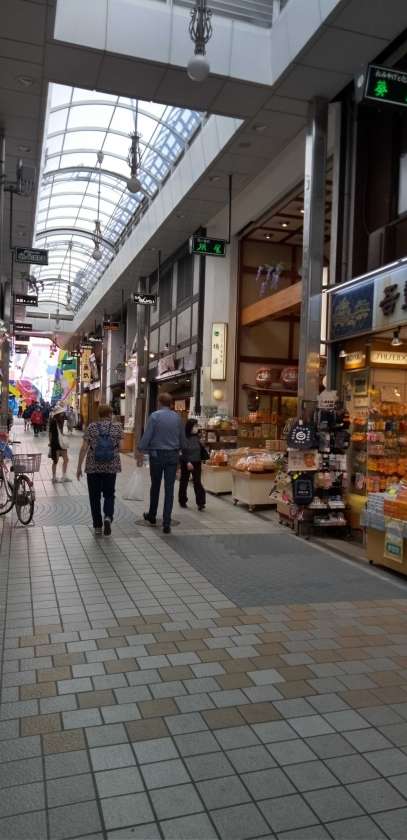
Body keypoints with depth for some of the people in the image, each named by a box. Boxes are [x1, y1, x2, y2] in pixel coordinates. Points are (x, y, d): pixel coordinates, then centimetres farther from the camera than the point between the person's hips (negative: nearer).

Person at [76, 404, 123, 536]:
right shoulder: (117, 427, -1)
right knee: (109, 494, 12)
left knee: (95, 496, 12)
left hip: (93, 467, 0)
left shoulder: (91, 427, -2)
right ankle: (108, 517, -13)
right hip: (111, 467, 0)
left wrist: (79, 467, 0)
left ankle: (97, 526, 15)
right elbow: (119, 448, 2)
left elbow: (84, 448, -6)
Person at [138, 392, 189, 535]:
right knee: (169, 489, 1)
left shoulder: (154, 416, -7)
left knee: (155, 486, 16)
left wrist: (141, 454, -5)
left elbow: (146, 436, -11)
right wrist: (183, 452, 27)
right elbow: (182, 439, 11)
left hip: (157, 454, -2)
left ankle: (152, 517, 31)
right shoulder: (177, 417, 4)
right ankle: (166, 524, -2)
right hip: (173, 455, 2)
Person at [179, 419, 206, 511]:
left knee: (197, 482, -3)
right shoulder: (184, 437, -13)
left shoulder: (197, 437, 3)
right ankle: (182, 501, 24)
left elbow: (201, 449, 10)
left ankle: (200, 502, -7)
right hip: (186, 463, -3)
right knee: (184, 482, 10)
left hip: (197, 463, 4)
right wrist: (188, 462, -23)